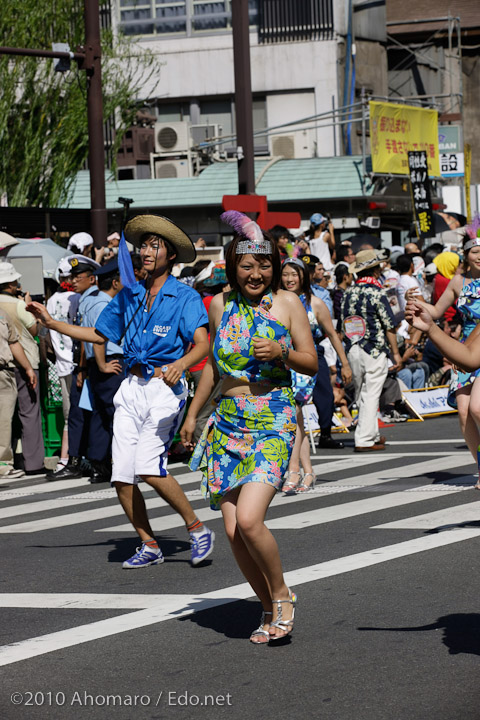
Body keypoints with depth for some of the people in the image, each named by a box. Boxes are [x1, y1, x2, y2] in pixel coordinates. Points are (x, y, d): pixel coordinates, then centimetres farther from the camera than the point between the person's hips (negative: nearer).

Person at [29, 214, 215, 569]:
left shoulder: (185, 297, -4)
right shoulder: (129, 295, 14)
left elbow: (202, 343, -18)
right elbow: (99, 335, 23)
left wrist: (180, 363, -38)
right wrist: (51, 322, 19)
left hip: (166, 387, -6)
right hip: (132, 388, 6)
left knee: (149, 466, -22)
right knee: (122, 477, 0)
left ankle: (197, 528, -3)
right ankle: (150, 546, 16)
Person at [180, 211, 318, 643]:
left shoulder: (287, 303, -1)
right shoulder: (221, 305, 9)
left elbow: (312, 363, 2)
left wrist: (280, 352, -17)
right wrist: (193, 413, 26)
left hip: (273, 422, -4)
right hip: (228, 425, 4)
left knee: (249, 520, -19)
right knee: (232, 531, -2)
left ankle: (282, 594, 4)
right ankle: (270, 610, 15)